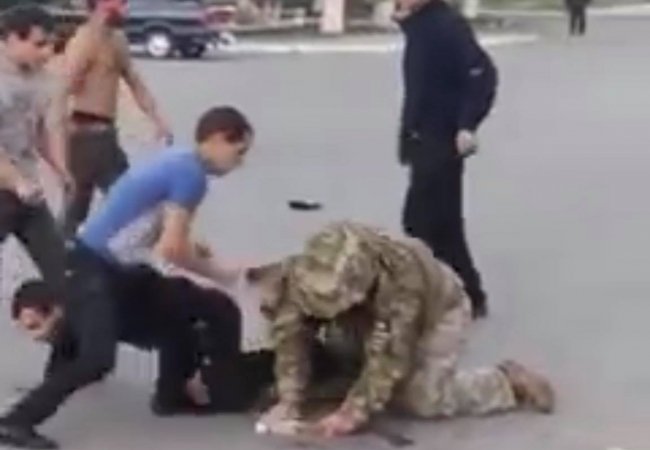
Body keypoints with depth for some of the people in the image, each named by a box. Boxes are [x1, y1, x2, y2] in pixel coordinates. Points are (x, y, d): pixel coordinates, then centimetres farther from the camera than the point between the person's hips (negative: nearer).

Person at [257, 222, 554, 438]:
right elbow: (291, 335, -28)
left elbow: (389, 355, -42)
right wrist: (289, 400, -35)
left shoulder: (401, 278, -45)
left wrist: (354, 412, -43)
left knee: (423, 399, -19)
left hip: (437, 312, -6)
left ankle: (507, 383, -1)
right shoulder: (309, 272, -31)